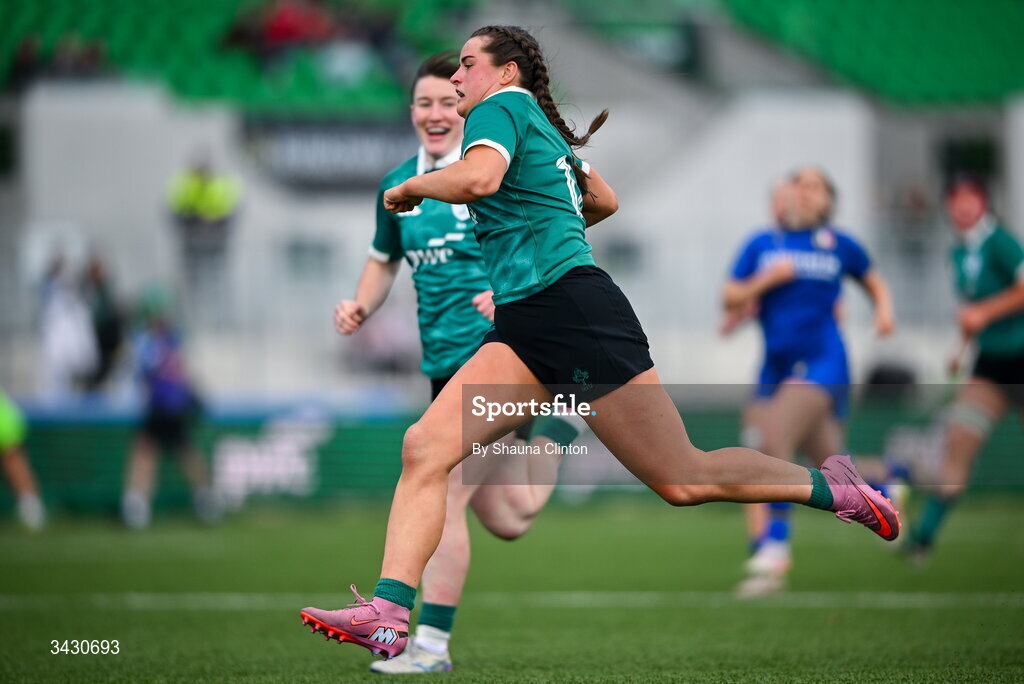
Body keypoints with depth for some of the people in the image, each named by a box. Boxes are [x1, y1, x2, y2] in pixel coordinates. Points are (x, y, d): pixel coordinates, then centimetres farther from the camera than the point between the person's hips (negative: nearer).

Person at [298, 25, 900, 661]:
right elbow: (605, 201, 39)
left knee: (682, 479, -3)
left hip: (574, 310, -10)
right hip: (525, 329, 10)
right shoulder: (547, 131, 24)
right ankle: (388, 615, -21)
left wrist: (407, 188, -7)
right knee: (425, 448, -10)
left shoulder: (504, 105, -2)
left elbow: (478, 178, -23)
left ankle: (831, 487, 14)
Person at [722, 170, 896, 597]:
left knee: (775, 437, -25)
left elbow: (873, 282, 23)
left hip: (822, 364, -4)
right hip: (776, 366, 4)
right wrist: (766, 279, -11)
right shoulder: (761, 245, 9)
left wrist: (884, 309, 3)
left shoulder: (839, 246, 6)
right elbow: (730, 298, 5)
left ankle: (775, 547, -22)